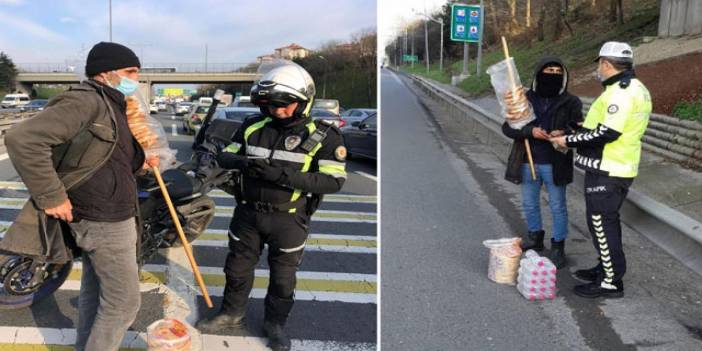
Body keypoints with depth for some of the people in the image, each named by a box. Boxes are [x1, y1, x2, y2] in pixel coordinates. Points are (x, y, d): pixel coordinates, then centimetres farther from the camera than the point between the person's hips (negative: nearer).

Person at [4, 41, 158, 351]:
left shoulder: (111, 106, 12)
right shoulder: (85, 101, -19)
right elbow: (23, 139, -29)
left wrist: (138, 163, 1)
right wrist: (51, 197, -26)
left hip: (98, 217, 10)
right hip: (106, 222, -10)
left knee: (94, 292, 21)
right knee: (123, 301, -1)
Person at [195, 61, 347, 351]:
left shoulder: (324, 136, -13)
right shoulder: (253, 127, -2)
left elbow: (334, 181, -20)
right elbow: (224, 156, 6)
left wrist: (284, 175, -30)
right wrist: (241, 162, -20)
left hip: (288, 220, -3)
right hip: (248, 213, 4)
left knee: (283, 276, 13)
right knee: (237, 268, 19)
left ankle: (275, 323, 35)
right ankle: (232, 313, 41)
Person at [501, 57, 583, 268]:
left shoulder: (571, 103, -2)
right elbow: (507, 127, -3)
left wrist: (565, 133, -23)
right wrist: (530, 131, -20)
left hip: (555, 164, -2)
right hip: (528, 162, 3)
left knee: (558, 207, 8)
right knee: (529, 204, 17)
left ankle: (558, 245, 22)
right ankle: (535, 235, 39)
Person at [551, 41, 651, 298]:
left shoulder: (621, 91, -18)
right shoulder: (631, 88, 16)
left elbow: (607, 133, -24)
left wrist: (569, 141, -14)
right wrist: (575, 136, 11)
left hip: (607, 171, -10)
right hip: (612, 168, 10)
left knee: (602, 222, -3)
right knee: (603, 220, 20)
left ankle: (611, 282, 6)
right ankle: (607, 268, 33)